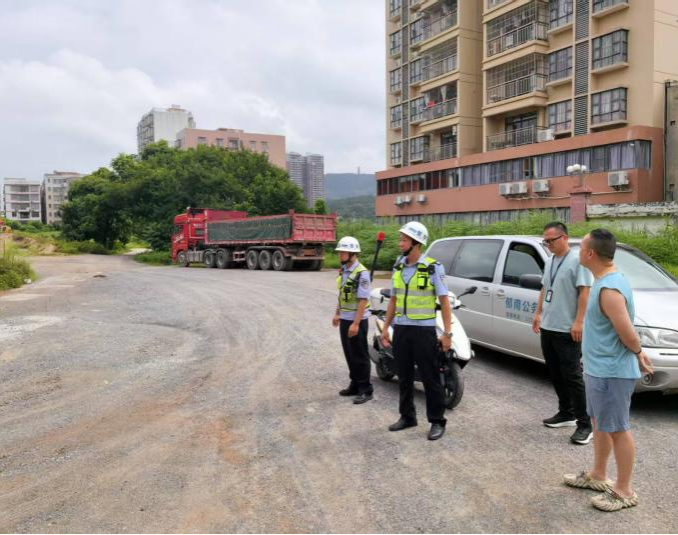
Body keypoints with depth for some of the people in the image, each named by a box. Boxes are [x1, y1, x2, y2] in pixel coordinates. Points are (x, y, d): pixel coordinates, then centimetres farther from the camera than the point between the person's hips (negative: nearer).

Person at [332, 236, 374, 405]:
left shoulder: (361, 273, -18)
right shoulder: (343, 270, 9)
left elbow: (363, 300, -21)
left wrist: (356, 323, -23)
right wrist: (337, 314, 19)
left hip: (357, 320, -8)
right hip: (345, 319, 8)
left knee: (360, 356, -1)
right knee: (349, 354, 15)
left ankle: (366, 390, 8)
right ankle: (355, 384, 28)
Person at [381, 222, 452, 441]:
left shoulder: (433, 268, -8)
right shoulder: (398, 267, 8)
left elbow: (444, 301, -8)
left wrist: (447, 333, -12)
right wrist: (385, 328, 13)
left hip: (424, 330, -5)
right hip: (401, 329, 5)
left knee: (430, 378, 2)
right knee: (404, 377, 13)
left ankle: (437, 421, 14)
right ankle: (407, 416, 27)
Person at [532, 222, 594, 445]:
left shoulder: (577, 261, -12)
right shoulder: (550, 262, 14)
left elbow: (585, 292, -17)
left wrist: (578, 322, -22)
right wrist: (538, 314, 20)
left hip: (567, 330, -8)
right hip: (547, 328, 9)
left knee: (572, 377, -5)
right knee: (556, 375, 15)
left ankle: (585, 424, 3)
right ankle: (566, 413, 28)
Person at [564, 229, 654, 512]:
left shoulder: (609, 289, -26)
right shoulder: (608, 281, 7)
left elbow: (628, 332, -24)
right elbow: (626, 326, 14)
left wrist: (638, 354, -6)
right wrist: (639, 352, 12)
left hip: (611, 372, -10)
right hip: (598, 369, 10)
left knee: (617, 429, 4)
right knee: (600, 423, 21)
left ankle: (624, 491, 19)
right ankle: (598, 476, 37)